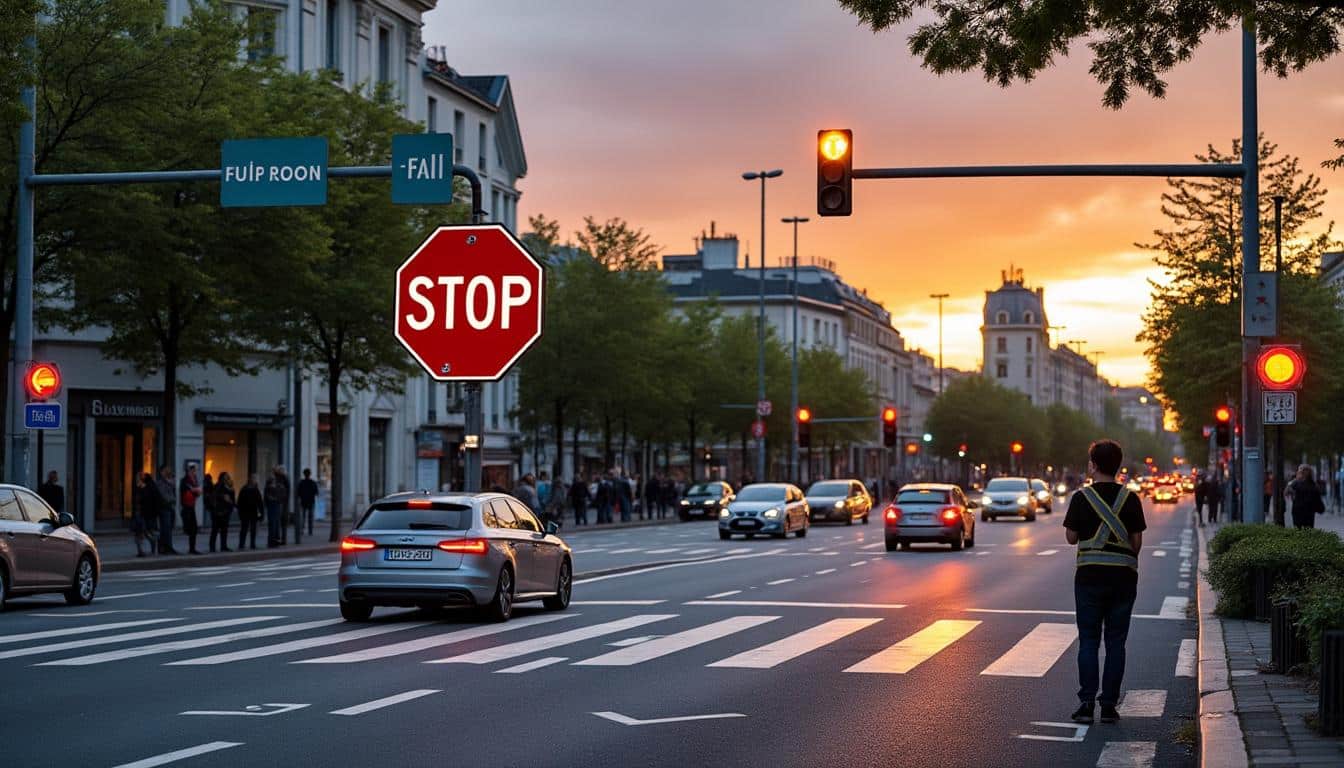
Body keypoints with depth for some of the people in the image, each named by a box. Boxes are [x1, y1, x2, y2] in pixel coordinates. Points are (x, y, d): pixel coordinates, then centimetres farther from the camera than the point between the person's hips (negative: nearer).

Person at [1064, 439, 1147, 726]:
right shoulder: (1130, 499, 1)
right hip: (1123, 576, 2)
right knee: (1116, 641, 5)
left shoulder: (1082, 498, -5)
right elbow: (1137, 541, 2)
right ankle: (1109, 705, 5)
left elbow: (1071, 537, -1)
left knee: (1088, 640, 4)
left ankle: (1086, 703, -2)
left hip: (1090, 575, -1)